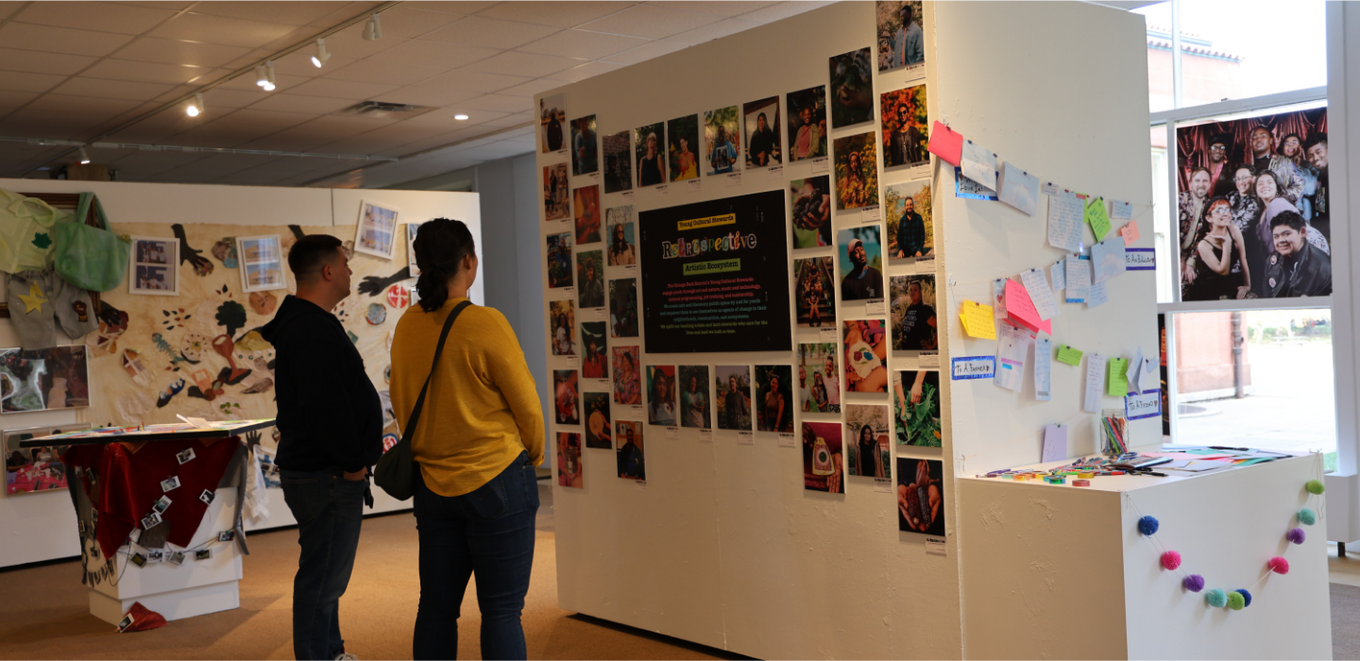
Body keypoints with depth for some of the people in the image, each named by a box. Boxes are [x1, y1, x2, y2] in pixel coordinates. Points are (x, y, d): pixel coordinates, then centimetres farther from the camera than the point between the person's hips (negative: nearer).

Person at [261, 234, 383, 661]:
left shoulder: (306, 323, 16)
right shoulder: (313, 330, -19)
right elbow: (326, 406, -26)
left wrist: (356, 457, 16)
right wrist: (352, 461, -16)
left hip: (317, 471, 12)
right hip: (326, 477, -12)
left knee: (326, 576, 21)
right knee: (322, 580, -4)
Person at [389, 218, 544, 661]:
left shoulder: (406, 327, 1)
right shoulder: (485, 324, -16)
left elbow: (401, 405, 12)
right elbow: (527, 405, -8)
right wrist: (533, 456, 10)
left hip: (433, 486, 6)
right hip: (497, 481, -6)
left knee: (436, 606, 15)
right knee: (501, 611, 1)